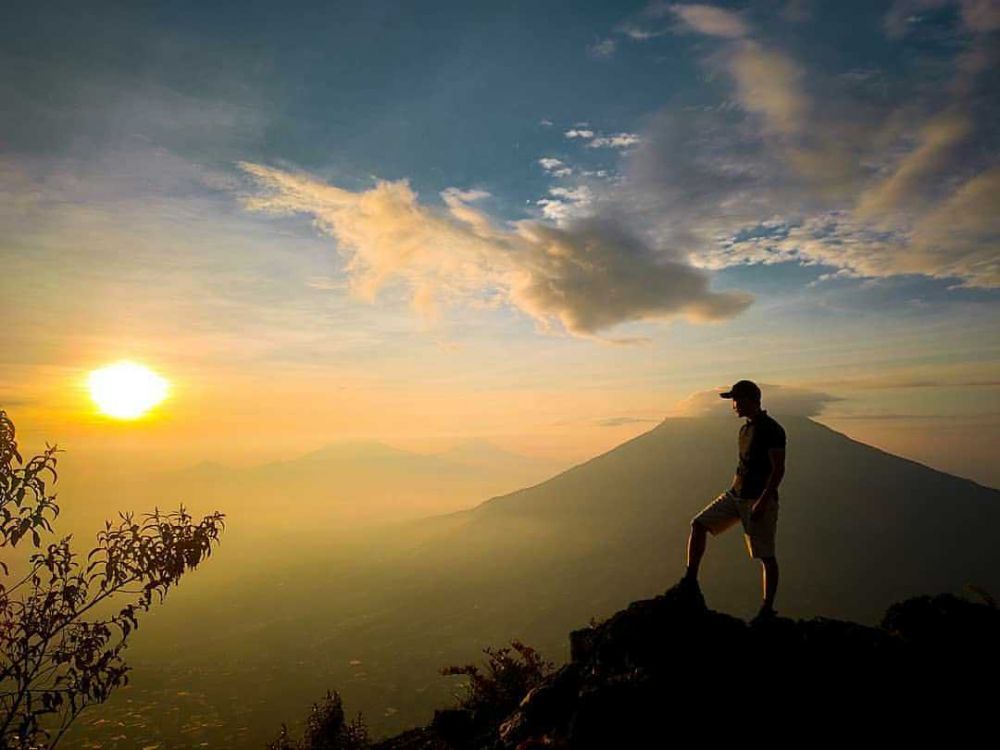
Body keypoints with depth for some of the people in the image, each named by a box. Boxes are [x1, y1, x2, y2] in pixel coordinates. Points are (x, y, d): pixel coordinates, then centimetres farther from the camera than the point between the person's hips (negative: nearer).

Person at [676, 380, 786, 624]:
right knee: (698, 524, -1)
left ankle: (767, 609, 14)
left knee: (766, 556, 2)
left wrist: (763, 501, -23)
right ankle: (690, 581, 3)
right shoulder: (746, 428, 14)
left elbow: (778, 469, -18)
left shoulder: (771, 429, -13)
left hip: (758, 500, -9)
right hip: (735, 494, 9)